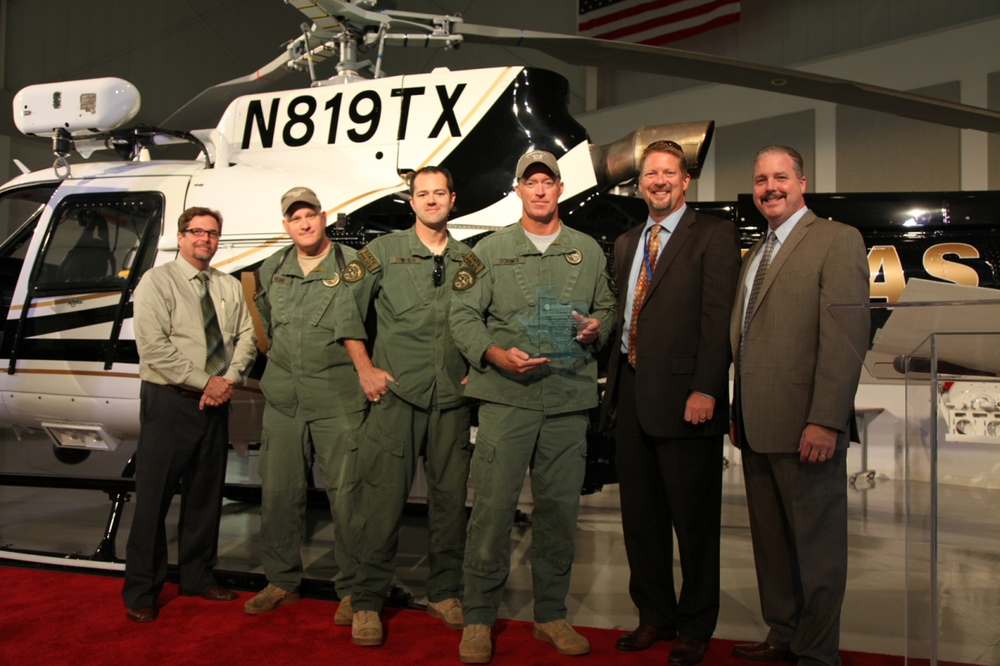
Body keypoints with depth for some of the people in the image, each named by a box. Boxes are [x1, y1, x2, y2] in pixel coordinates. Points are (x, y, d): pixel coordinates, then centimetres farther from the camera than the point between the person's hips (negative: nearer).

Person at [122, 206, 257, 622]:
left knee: (206, 495, 12)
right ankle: (141, 592, 9)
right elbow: (154, 347, -13)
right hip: (169, 404, -5)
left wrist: (229, 378, -8)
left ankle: (197, 577, 26)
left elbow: (246, 337, 9)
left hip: (216, 402, 5)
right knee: (154, 498, -2)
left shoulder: (230, 287, 14)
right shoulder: (156, 282, -3)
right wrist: (204, 382, -15)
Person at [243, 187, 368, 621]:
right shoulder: (272, 269, 12)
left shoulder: (352, 265, -4)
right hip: (283, 400, 5)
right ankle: (281, 582, 26)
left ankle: (352, 589, 10)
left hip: (338, 401, -5)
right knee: (277, 493, 10)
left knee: (346, 495, -3)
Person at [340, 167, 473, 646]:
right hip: (395, 393, -2)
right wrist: (364, 368, 0)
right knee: (383, 498, -2)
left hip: (453, 397, 3)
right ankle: (366, 602, 11)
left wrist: (477, 370, 5)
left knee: (450, 498, 8)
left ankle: (444, 593, 23)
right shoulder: (383, 252, 5)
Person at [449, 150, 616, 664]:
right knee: (492, 506, -3)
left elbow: (607, 309, 20)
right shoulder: (489, 251, 7)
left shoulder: (588, 251, 14)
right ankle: (479, 618, 12)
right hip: (506, 396, -2)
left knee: (559, 509, 7)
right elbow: (463, 315, 3)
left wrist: (597, 330, -3)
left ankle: (550, 615, 23)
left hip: (570, 397, 3)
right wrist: (495, 354, -13)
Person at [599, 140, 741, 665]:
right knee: (640, 514, 13)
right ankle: (655, 615, 29)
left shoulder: (713, 236, -2)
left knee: (694, 519, 4)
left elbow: (718, 318, -11)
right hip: (632, 396, 7)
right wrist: (616, 382, 11)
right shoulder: (626, 243, 18)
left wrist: (705, 390, -19)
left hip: (684, 397, -6)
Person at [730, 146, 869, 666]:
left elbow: (846, 337, -15)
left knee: (816, 544, 4)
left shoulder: (837, 240, -6)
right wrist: (738, 413, 11)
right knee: (770, 541, 17)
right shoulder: (754, 255, 19)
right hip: (757, 428, 8)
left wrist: (825, 422, -21)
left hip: (805, 427, -8)